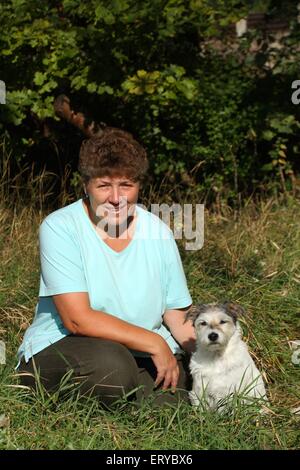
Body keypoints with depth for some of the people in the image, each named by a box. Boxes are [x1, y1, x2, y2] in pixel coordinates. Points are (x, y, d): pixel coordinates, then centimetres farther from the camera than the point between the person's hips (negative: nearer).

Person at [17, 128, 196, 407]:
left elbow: (179, 320, 6)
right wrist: (154, 343, -18)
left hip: (142, 356, 4)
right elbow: (77, 319, -18)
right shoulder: (60, 228, -11)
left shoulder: (158, 233, 3)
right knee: (110, 365, -35)